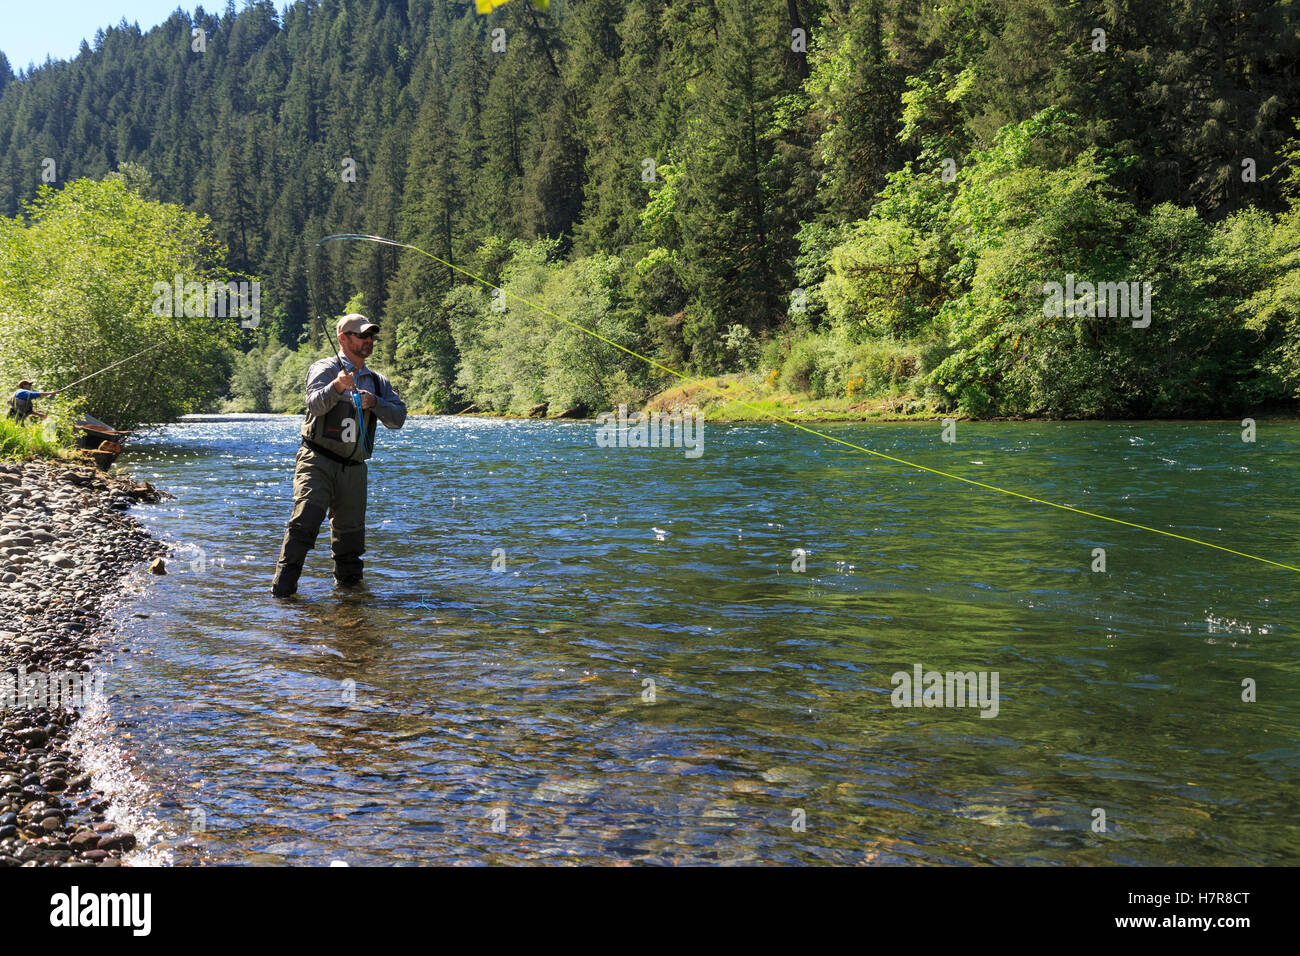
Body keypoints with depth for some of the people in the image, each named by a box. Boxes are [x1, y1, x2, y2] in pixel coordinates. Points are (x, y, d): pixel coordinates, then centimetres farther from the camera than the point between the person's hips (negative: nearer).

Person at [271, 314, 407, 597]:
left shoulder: (378, 382, 18)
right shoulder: (325, 369, 2)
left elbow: (398, 418, 5)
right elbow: (315, 404, -16)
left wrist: (374, 403, -13)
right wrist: (336, 387, -36)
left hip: (353, 468, 5)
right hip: (318, 461, -5)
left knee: (350, 531, 10)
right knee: (304, 523, -17)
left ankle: (348, 580, 28)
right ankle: (282, 587, -14)